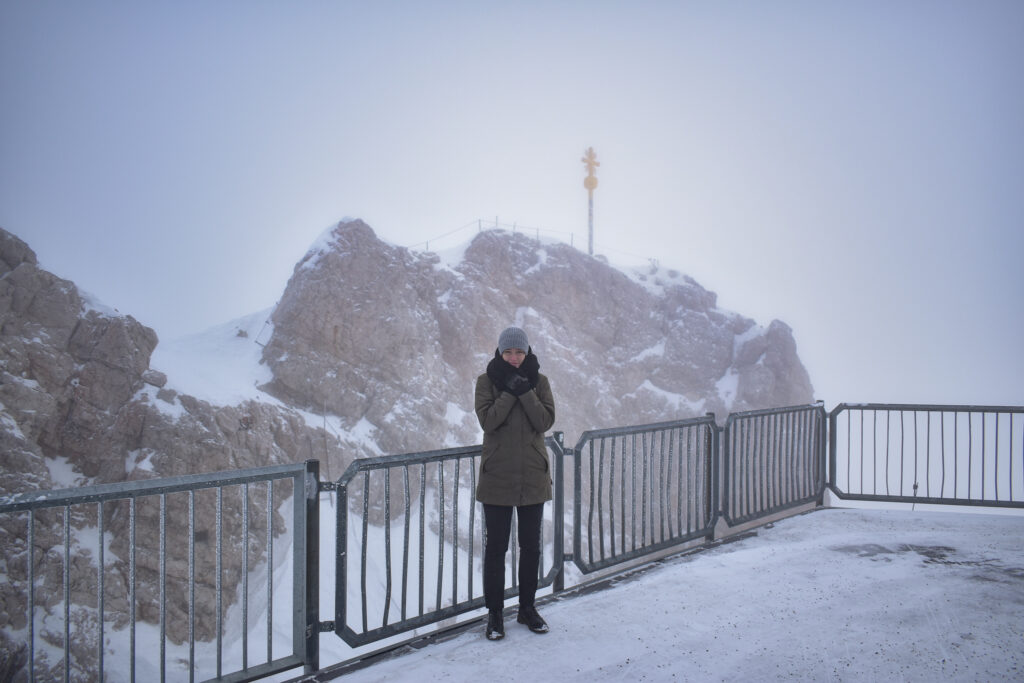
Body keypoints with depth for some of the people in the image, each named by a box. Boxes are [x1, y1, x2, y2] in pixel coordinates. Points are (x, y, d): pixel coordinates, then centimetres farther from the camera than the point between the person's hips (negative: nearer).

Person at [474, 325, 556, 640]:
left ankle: (528, 608, 27)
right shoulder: (487, 380, -1)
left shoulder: (539, 381, 3)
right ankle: (494, 612, 16)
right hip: (497, 475, -2)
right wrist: (510, 391, -21)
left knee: (531, 545, 12)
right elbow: (487, 420, -14)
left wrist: (525, 391, -18)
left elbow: (546, 421, -9)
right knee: (496, 546, 3)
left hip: (533, 476, 2)